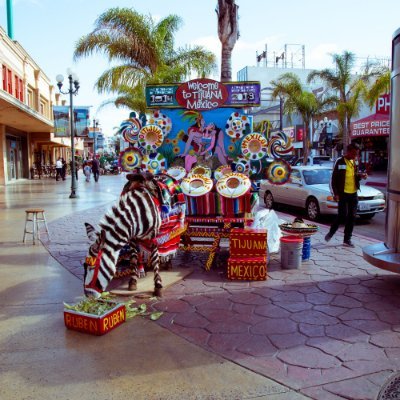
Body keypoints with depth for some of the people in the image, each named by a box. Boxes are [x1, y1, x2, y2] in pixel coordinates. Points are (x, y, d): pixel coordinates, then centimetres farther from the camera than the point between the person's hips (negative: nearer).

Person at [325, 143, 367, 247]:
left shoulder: (354, 162, 12)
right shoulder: (340, 162, -8)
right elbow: (334, 178, -9)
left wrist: (361, 176, 0)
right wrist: (335, 193, -13)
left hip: (353, 193, 6)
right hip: (343, 193, -6)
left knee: (352, 217, 6)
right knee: (342, 216, -8)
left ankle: (347, 239, 16)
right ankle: (331, 233, 15)